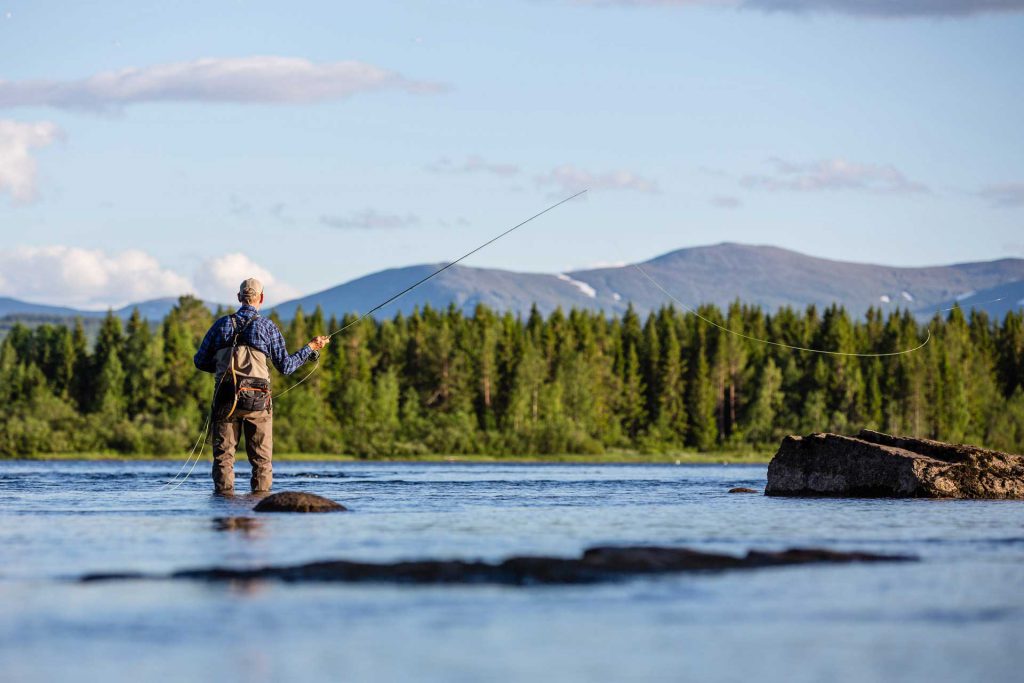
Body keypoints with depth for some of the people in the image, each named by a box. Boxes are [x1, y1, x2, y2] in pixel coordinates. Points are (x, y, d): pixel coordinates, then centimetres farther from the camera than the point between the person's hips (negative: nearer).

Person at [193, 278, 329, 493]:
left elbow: (200, 361, 12)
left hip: (226, 398, 1)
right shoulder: (267, 326, 2)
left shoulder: (222, 324, 8)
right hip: (257, 400, -1)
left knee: (223, 454, 4)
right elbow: (285, 366, 4)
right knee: (261, 457, 6)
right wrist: (311, 348, 16)